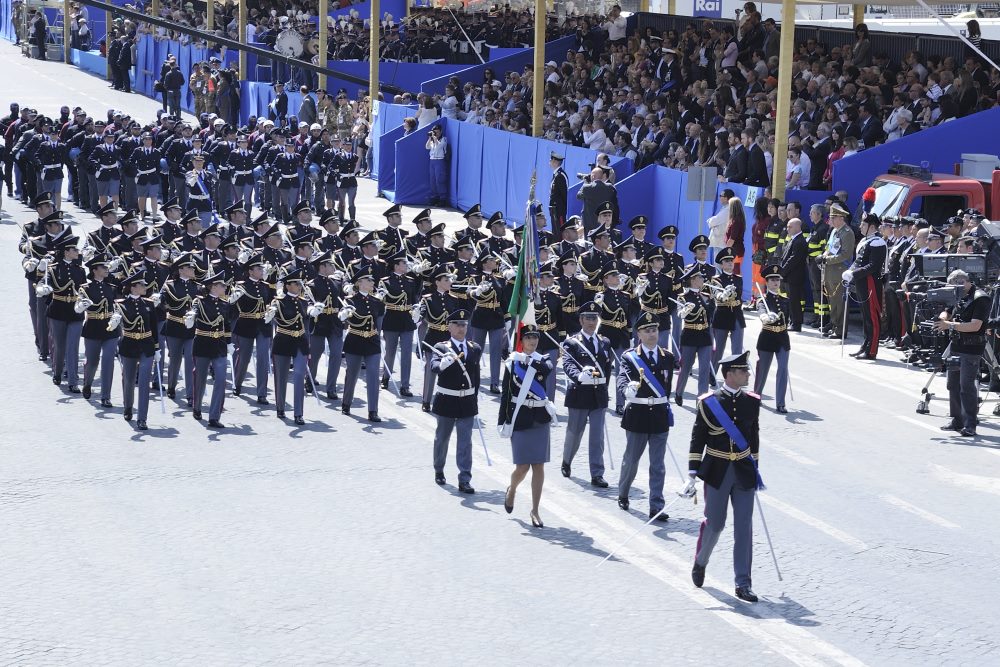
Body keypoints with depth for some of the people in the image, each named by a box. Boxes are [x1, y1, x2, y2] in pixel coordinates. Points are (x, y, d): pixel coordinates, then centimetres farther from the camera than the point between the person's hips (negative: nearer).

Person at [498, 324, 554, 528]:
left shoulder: (543, 362, 2)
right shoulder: (512, 363, -2)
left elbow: (550, 371, -22)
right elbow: (506, 394, -1)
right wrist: (503, 420, -3)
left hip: (540, 419, 2)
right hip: (520, 419, -2)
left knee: (539, 465, 0)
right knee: (523, 466, -2)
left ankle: (535, 511, 9)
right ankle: (512, 490, 31)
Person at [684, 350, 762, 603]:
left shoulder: (751, 402, 4)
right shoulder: (708, 403, -8)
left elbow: (754, 437, 13)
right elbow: (697, 440, -6)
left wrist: (754, 470, 16)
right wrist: (692, 475, -9)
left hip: (744, 472, 3)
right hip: (717, 472, -3)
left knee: (744, 527, 0)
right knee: (714, 524, 3)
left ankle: (743, 584, 3)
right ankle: (700, 563, 34)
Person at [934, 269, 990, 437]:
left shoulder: (980, 298, -13)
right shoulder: (958, 297, 13)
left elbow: (975, 325, -21)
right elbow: (947, 313, 19)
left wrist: (950, 325, -23)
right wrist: (942, 319, -6)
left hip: (971, 349, -9)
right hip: (956, 346, 9)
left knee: (967, 386, -11)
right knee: (953, 384, 12)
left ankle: (970, 425, -9)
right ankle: (957, 420, 21)